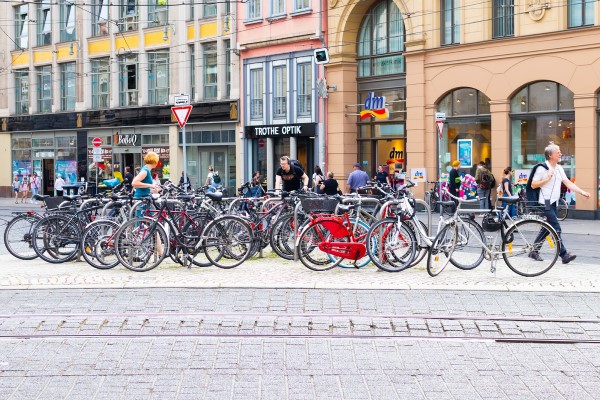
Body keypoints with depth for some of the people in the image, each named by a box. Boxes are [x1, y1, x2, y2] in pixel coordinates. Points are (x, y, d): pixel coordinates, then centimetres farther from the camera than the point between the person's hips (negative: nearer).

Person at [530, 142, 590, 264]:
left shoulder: (559, 169, 11)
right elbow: (533, 185, -10)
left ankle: (534, 251, 21)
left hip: (553, 203, 8)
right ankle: (564, 255, -10)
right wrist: (547, 179, -18)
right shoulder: (542, 168, -11)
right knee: (556, 229, -11)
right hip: (545, 203, -8)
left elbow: (568, 183, 7)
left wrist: (582, 192, -3)